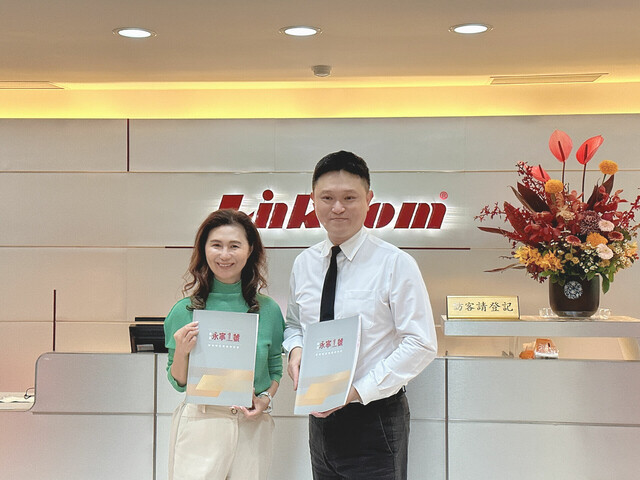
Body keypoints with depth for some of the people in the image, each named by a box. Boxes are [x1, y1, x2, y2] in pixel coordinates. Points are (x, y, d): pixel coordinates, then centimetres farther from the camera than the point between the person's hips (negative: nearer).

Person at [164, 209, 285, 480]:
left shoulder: (268, 310, 2)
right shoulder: (185, 311, -2)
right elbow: (178, 382, 4)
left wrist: (266, 399, -6)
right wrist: (181, 351, -14)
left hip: (252, 426, 2)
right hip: (200, 425, -1)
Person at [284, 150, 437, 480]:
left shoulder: (395, 263, -10)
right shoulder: (304, 264, 6)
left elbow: (421, 344, -14)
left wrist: (358, 390, -18)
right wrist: (295, 349, -3)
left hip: (374, 418, -5)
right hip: (321, 418, 5)